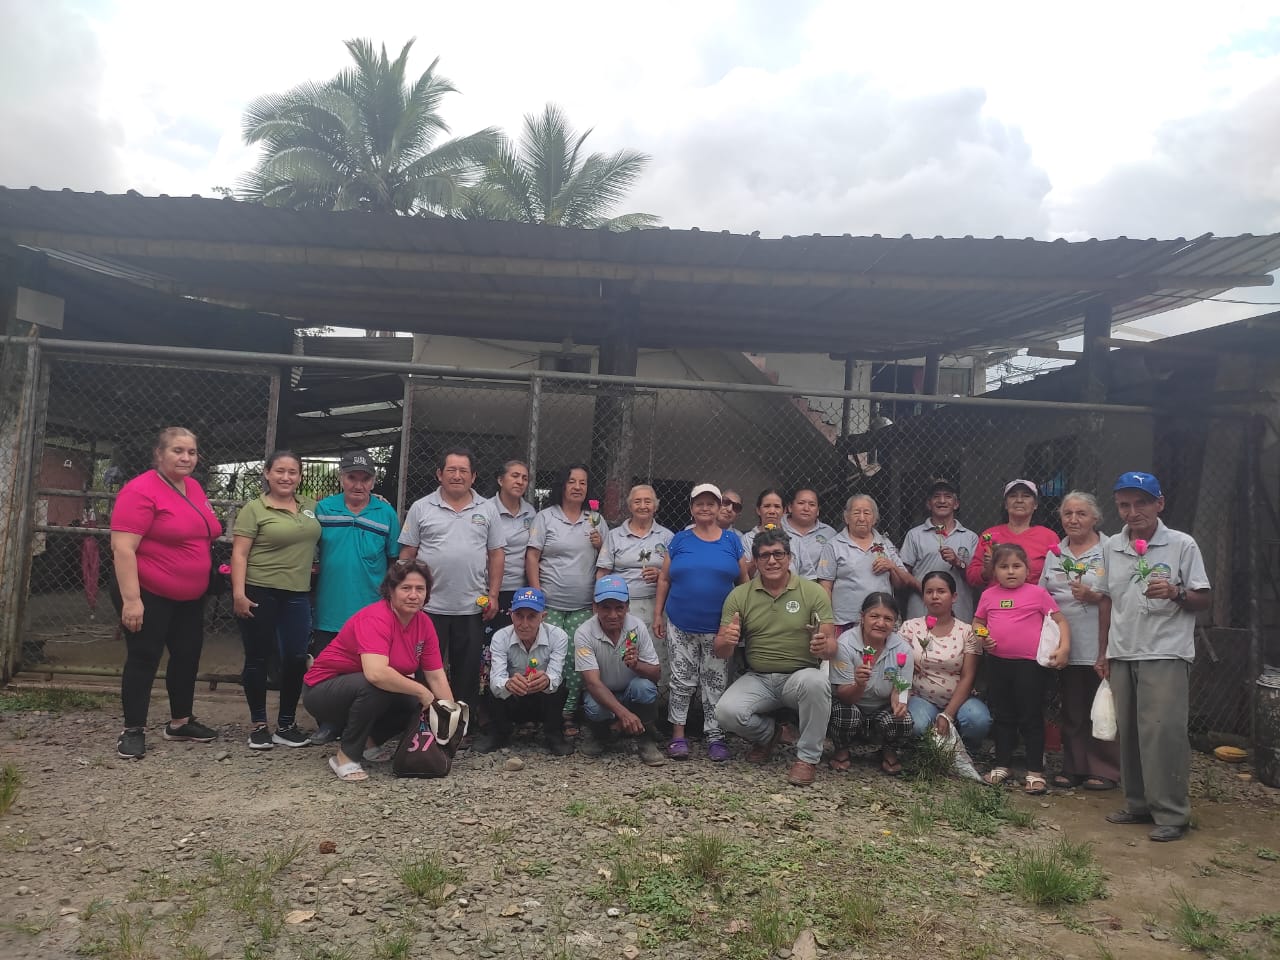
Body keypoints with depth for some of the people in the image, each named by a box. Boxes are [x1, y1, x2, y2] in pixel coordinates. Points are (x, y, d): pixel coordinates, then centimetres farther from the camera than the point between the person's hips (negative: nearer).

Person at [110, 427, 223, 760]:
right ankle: (133, 730, 12)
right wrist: (131, 599, -26)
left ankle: (180, 721, 29)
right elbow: (122, 548, -22)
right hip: (149, 595, -8)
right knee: (143, 659, 0)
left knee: (188, 656, 15)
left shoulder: (194, 487, 6)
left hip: (190, 596, 8)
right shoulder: (140, 490, -18)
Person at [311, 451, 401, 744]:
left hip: (371, 610, -1)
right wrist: (313, 572, 0)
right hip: (329, 608, 2)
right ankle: (328, 722, 26)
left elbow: (395, 560, 4)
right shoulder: (323, 508, 2)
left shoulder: (386, 513, -1)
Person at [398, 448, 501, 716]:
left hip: (473, 608, 2)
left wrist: (493, 594, 2)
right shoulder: (421, 508, 3)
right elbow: (407, 555, 3)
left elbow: (495, 554, 9)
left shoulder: (485, 509, 8)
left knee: (468, 673, 9)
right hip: (430, 606, -1)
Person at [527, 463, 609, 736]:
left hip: (584, 606, 2)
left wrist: (600, 545, -5)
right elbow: (532, 557, -2)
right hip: (550, 604, -2)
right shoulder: (545, 517, 3)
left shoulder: (596, 521, 12)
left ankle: (568, 713, 10)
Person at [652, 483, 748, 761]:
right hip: (680, 626, 0)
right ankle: (678, 735, 15)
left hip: (718, 628, 0)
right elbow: (664, 579, 8)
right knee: (681, 681, 6)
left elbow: (744, 580, 7)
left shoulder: (732, 540, 5)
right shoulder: (679, 540, 5)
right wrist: (658, 614, 3)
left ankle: (715, 737, 13)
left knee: (716, 683, 4)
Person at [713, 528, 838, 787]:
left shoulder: (814, 592, -1)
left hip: (799, 675, -2)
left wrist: (823, 646, -31)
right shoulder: (739, 595, 3)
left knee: (816, 682, -35)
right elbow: (721, 653, 1)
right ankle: (767, 733, 12)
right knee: (726, 712, -24)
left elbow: (830, 646, -5)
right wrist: (727, 641, -25)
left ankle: (808, 758, -11)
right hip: (757, 679, 2)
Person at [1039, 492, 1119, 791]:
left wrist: (1095, 597, -21)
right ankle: (1074, 768, 21)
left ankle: (1105, 770, 12)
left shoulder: (1109, 550, -3)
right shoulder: (1055, 552, 14)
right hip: (1066, 646, 5)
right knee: (1071, 709, 12)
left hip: (1099, 646, -5)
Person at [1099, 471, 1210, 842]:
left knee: (1162, 732, -9)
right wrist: (1104, 651, 15)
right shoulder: (1113, 547, 9)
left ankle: (1171, 814, 1)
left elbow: (1204, 599, -2)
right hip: (1122, 655, 5)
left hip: (1166, 654, -5)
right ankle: (1138, 804, 20)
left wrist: (1175, 593, -22)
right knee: (1128, 733, 9)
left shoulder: (1181, 545, -4)